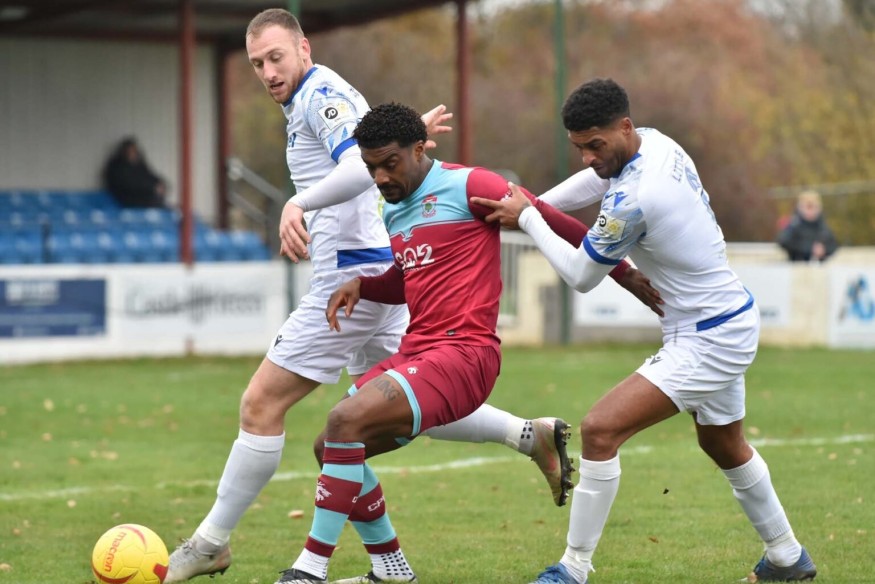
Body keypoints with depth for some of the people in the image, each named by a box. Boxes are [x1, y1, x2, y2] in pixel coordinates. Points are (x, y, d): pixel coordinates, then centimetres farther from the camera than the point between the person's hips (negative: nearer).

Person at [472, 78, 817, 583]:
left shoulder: (634, 199, -29)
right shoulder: (656, 143, -2)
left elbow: (581, 276, -14)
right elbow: (599, 179, 20)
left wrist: (528, 219, -6)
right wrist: (530, 207, 10)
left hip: (705, 341, -11)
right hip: (733, 320, 11)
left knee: (601, 430, -17)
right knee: (724, 444, 29)